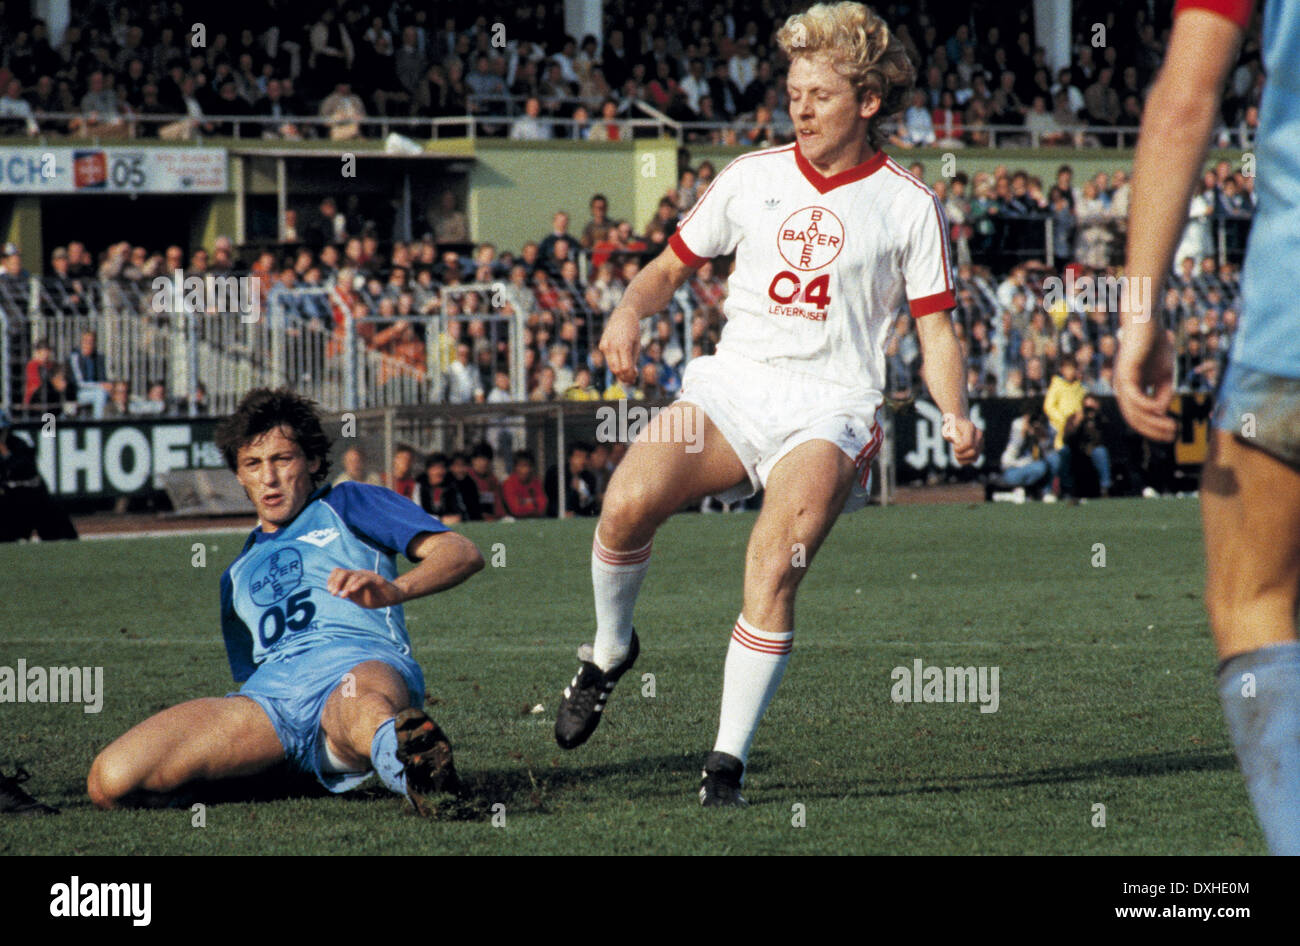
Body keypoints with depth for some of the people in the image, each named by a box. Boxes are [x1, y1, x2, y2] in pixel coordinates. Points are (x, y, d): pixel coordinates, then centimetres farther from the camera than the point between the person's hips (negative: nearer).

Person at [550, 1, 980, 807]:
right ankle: (610, 649, 6)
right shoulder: (753, 176, 11)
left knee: (774, 567, -26)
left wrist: (956, 416, -13)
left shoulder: (910, 205, 4)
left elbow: (936, 328, 5)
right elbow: (674, 265, 19)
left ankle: (729, 760, -18)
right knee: (628, 502, -23)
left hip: (831, 407, -3)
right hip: (733, 384, 3)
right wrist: (632, 310, -3)